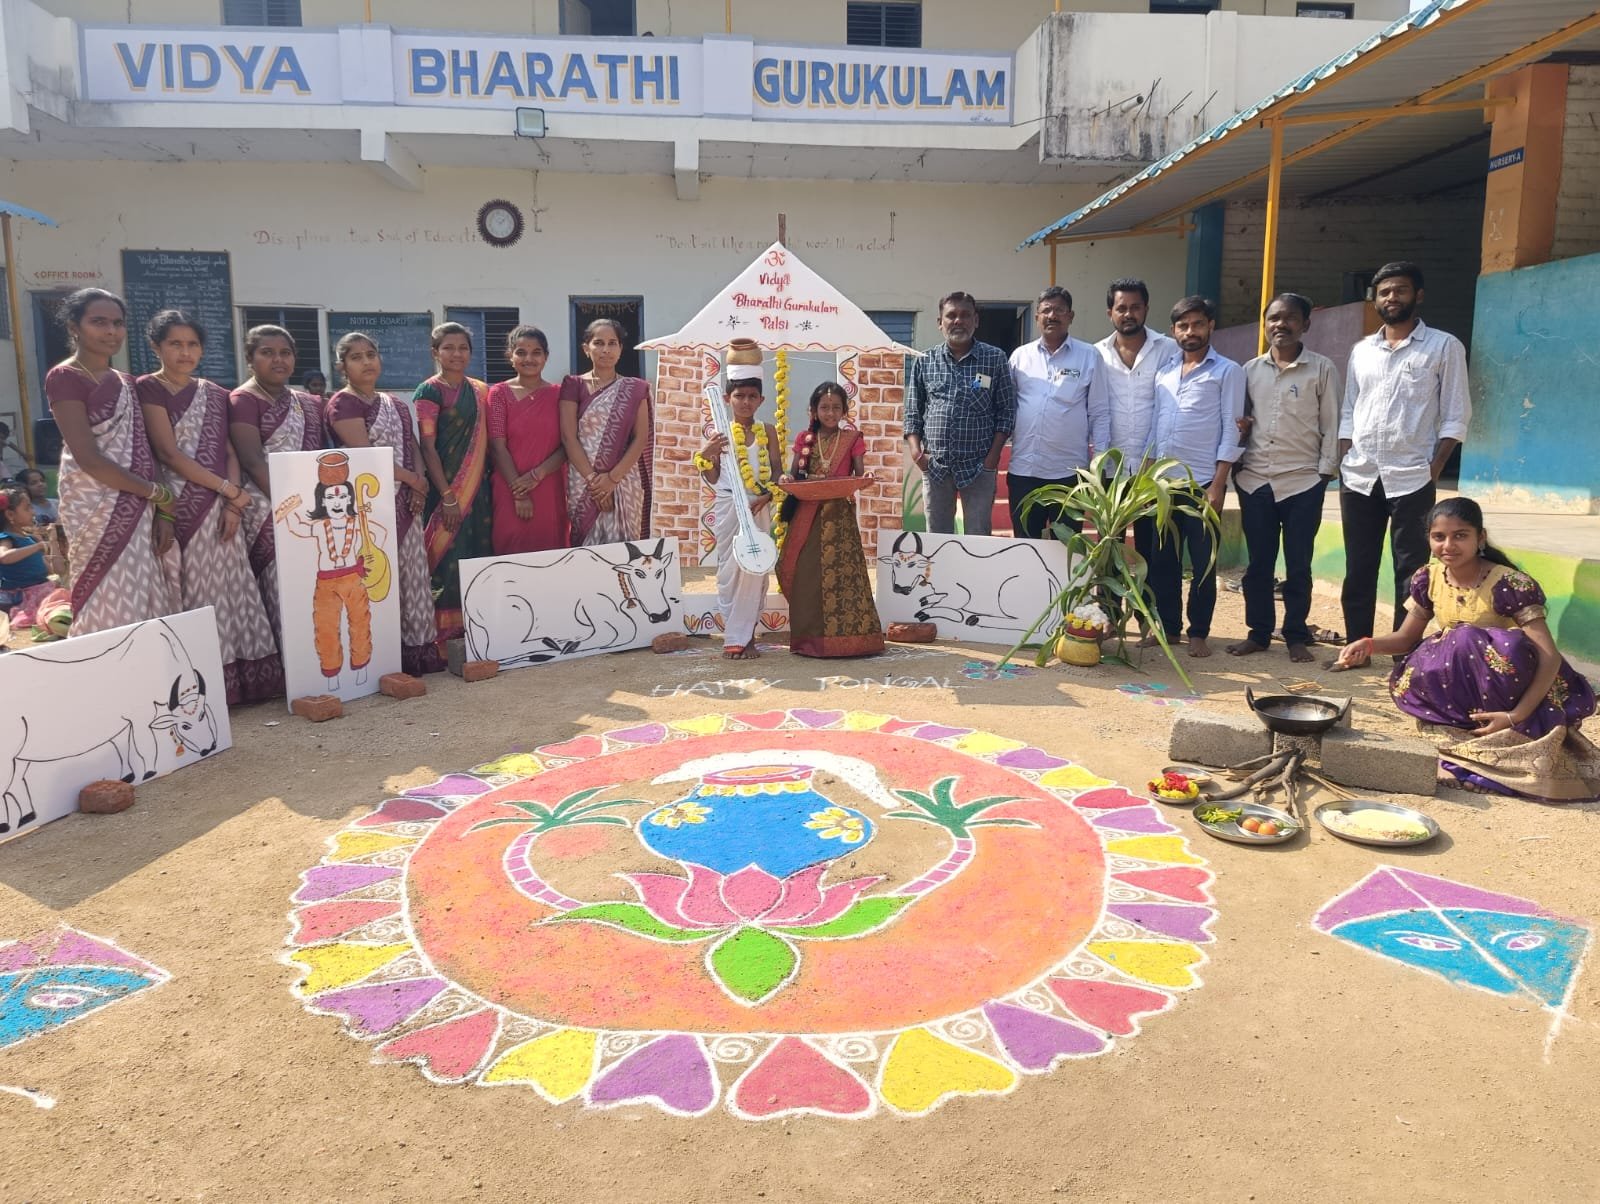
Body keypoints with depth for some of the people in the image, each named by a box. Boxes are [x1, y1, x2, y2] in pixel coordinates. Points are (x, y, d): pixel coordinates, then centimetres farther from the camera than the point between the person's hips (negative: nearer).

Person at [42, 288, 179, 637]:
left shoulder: (126, 382, 15)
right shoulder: (64, 378, -6)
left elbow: (144, 453, 11)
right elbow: (89, 459, -14)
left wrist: (162, 512, -1)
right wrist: (159, 494, -9)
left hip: (141, 512, 7)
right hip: (99, 511, -7)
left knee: (148, 609, 7)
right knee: (112, 614, -5)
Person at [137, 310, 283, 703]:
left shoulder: (215, 394, 15)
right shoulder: (147, 389, -2)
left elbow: (230, 453, 10)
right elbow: (169, 453, -10)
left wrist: (232, 503, -6)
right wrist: (230, 490, -12)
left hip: (221, 507, 5)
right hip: (179, 507, -5)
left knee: (228, 590, 5)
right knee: (189, 596, -5)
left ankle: (237, 679, 10)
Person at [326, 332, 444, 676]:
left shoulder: (394, 404, 18)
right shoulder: (343, 403, -5)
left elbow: (411, 448, 18)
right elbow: (365, 454, -14)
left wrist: (419, 485, -2)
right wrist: (412, 479, -8)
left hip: (405, 501, 7)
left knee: (414, 573, 7)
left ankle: (420, 646, 14)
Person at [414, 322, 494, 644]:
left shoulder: (481, 391, 11)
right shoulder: (429, 392, -6)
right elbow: (427, 447, -11)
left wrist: (486, 482, 6)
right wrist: (447, 496, -16)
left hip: (479, 486, 6)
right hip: (445, 488, -6)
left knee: (480, 555, 8)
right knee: (448, 557, -5)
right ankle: (445, 631, 4)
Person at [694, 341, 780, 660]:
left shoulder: (767, 431, 6)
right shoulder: (718, 433, 2)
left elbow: (777, 471, 4)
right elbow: (712, 479, 3)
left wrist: (766, 496, -13)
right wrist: (706, 455, -15)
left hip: (759, 508, 1)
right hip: (729, 507, -1)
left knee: (756, 569, 0)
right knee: (730, 568, -1)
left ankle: (745, 636, 8)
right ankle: (735, 636, 7)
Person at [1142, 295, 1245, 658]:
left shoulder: (1227, 372, 0)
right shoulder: (1164, 372, 14)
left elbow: (1231, 431, -6)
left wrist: (1218, 484, -13)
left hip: (1202, 482, -4)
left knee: (1203, 562, 2)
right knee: (1163, 559, 8)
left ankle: (1198, 632, 11)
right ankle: (1167, 625, 19)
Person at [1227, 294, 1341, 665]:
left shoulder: (1322, 369, 0)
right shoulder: (1251, 369, 9)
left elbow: (1332, 426, 0)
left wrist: (1324, 473, -5)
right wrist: (1234, 461, 4)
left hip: (1303, 482, -3)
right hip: (1254, 480, 3)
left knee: (1298, 567, 3)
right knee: (1258, 564, 7)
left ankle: (1297, 636, 14)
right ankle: (1258, 633, 17)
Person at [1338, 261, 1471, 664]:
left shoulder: (1444, 347, 2)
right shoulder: (1362, 350, 14)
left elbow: (1455, 416, -1)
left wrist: (1433, 470, -9)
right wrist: (1343, 462, 5)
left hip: (1411, 479, -4)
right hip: (1359, 478, 4)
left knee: (1410, 571, 0)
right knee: (1358, 568, 8)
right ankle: (1357, 645, 17)